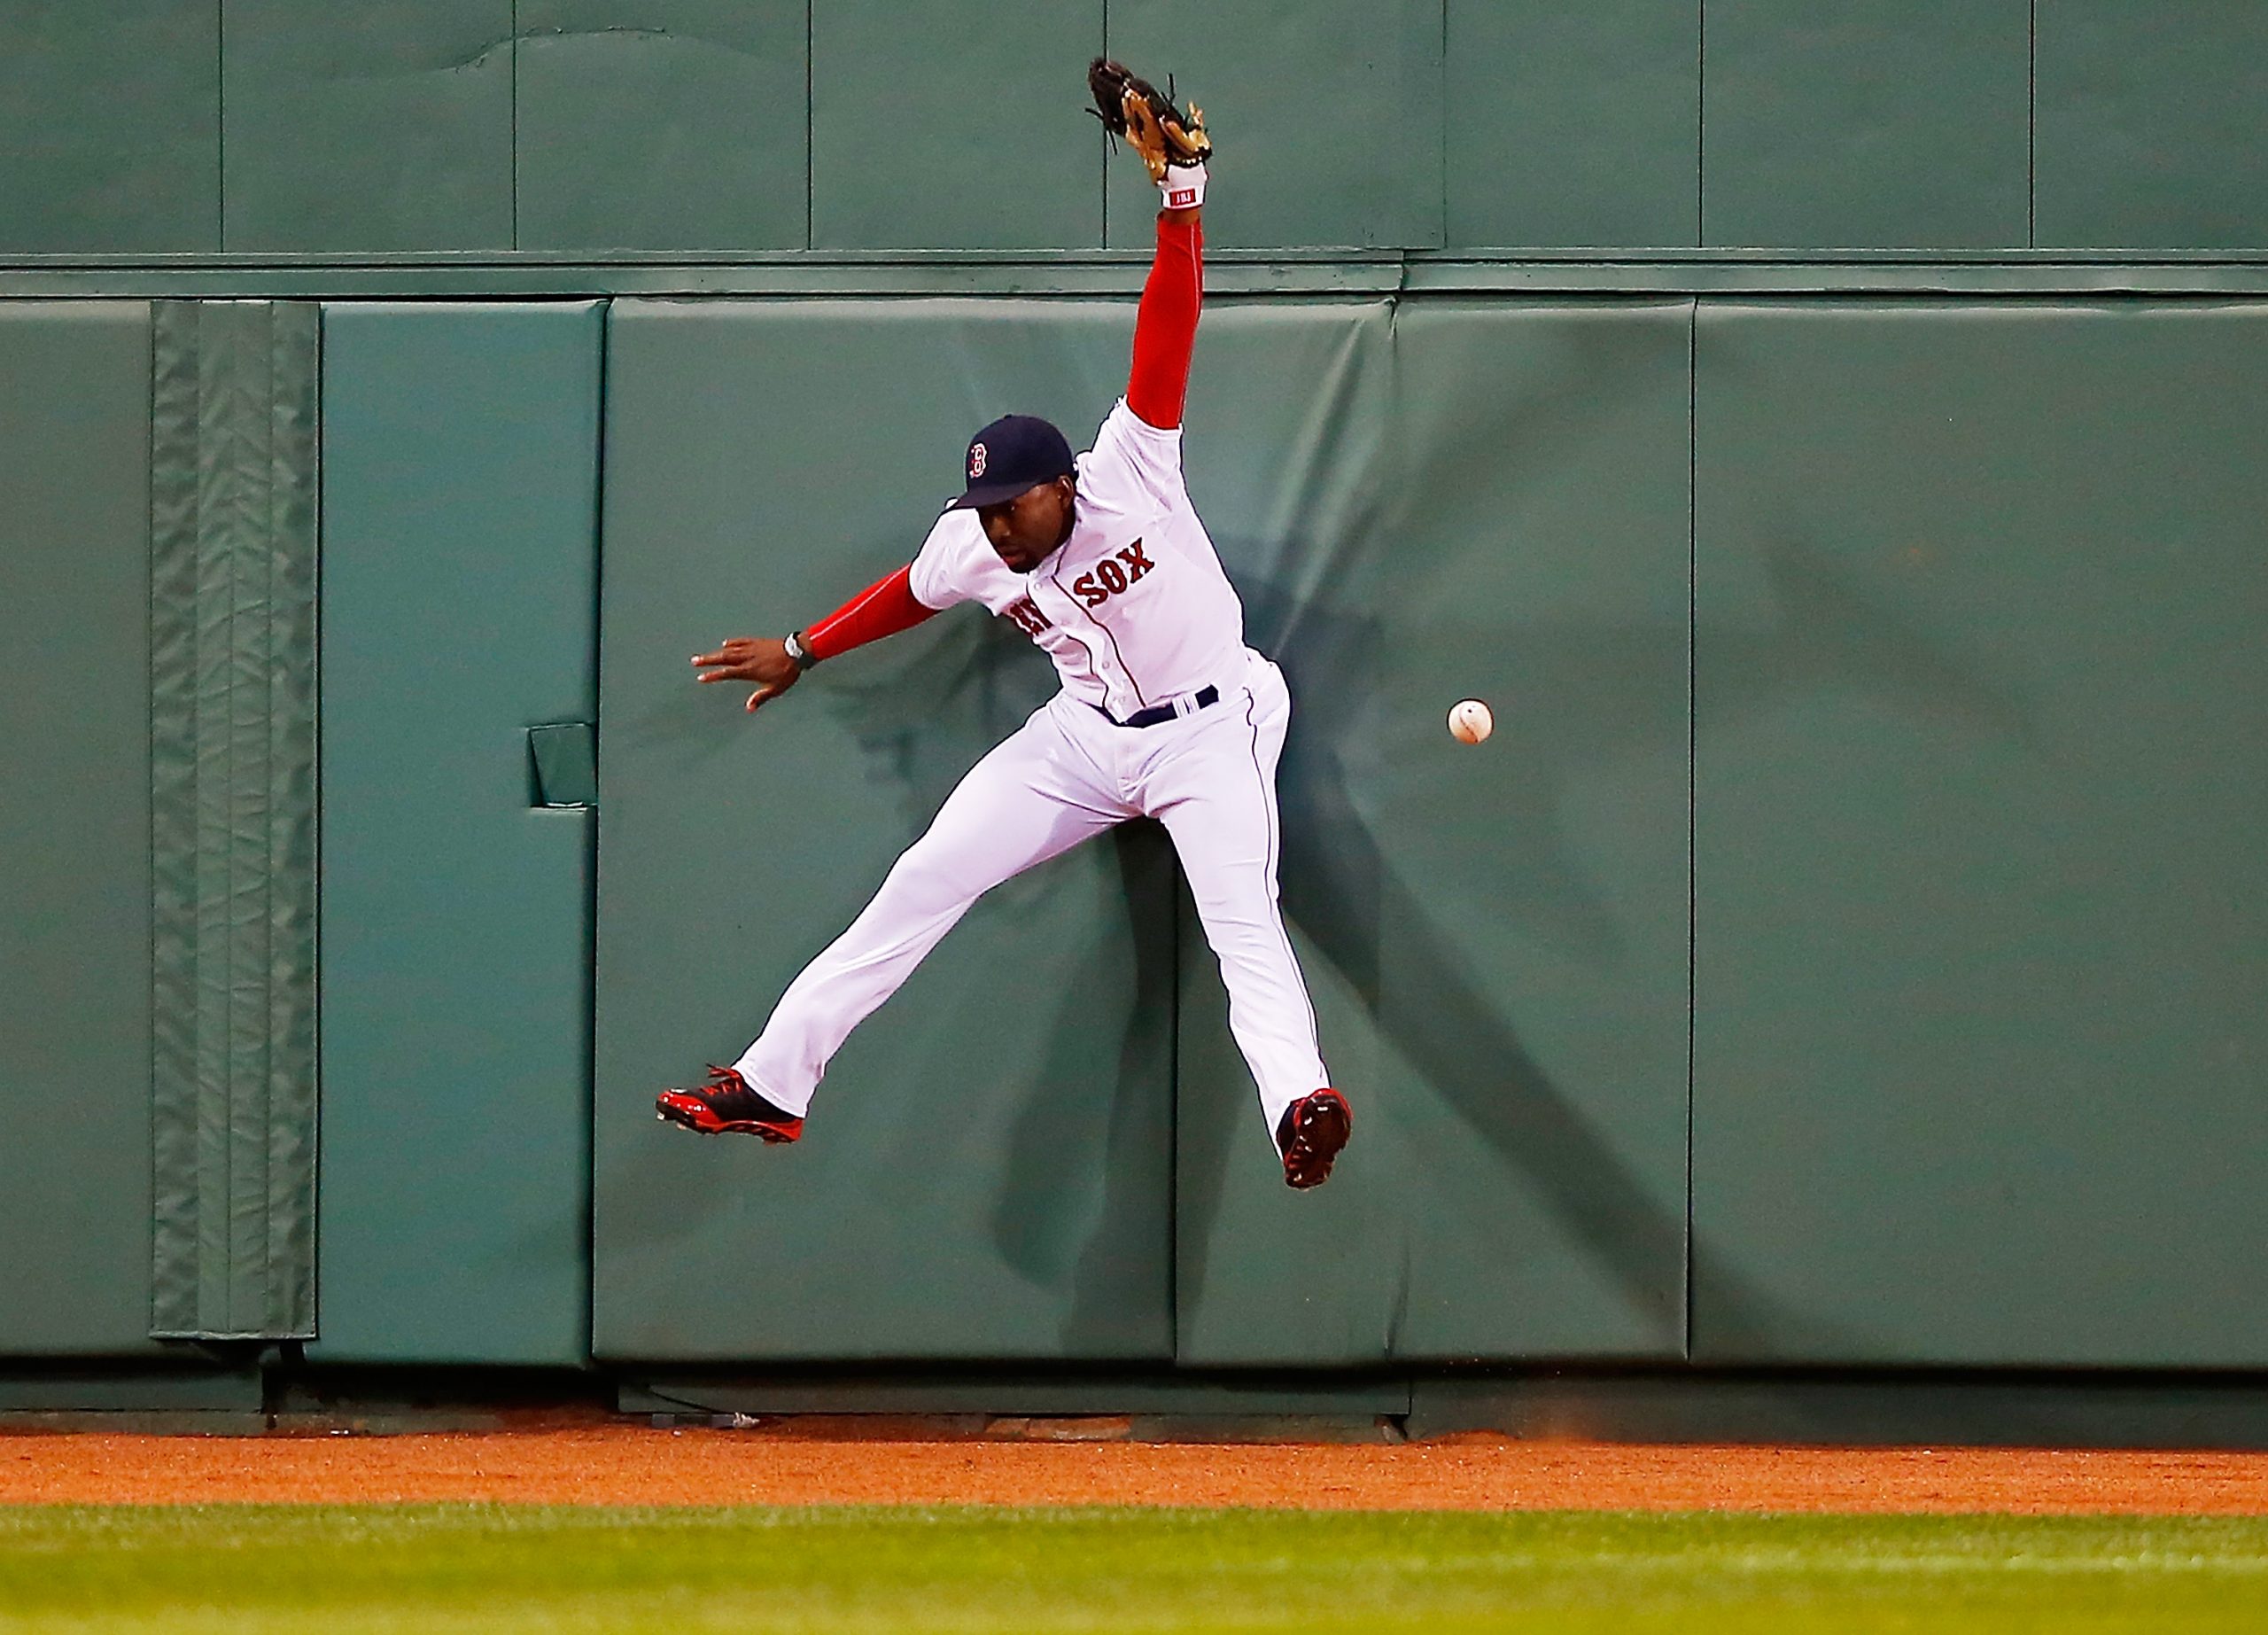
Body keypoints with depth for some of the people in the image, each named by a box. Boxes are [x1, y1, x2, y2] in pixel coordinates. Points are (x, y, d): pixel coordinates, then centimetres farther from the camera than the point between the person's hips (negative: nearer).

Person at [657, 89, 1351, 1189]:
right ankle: (771, 1083, 7)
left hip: (1207, 727, -5)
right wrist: (800, 653, 23)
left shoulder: (1127, 476, -22)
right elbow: (911, 596, 16)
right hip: (1088, 732, 5)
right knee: (924, 882, 1)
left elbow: (1169, 325, -31)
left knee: (1239, 914, -28)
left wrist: (1179, 188, -41)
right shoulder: (970, 552, -8)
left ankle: (1299, 1102, -47)